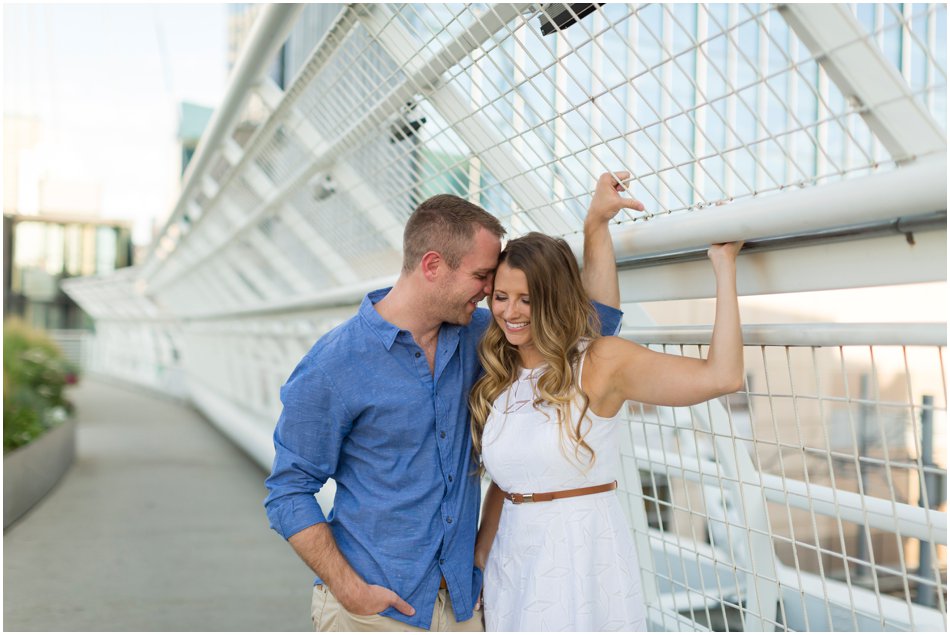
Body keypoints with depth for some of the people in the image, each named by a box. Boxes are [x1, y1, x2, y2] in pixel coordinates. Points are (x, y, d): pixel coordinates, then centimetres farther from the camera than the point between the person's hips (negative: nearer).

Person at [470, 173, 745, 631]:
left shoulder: (599, 362, -11)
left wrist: (724, 266, -16)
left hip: (584, 556, -5)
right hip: (511, 557, 5)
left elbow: (722, 376, -22)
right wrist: (478, 563, 12)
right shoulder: (497, 379, 5)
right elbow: (501, 484, 12)